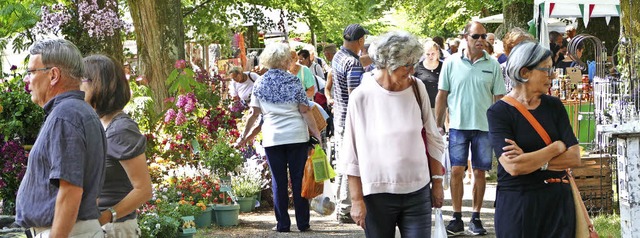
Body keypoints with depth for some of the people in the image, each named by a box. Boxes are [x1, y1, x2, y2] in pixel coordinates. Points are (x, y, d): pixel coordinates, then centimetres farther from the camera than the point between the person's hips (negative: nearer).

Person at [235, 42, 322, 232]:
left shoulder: (260, 83, 4)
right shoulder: (293, 81, -2)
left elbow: (254, 113, 3)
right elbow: (305, 111, -5)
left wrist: (244, 136, 11)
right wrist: (316, 133, -1)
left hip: (272, 138, 1)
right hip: (296, 136, -1)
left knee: (278, 181, 6)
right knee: (298, 179, 4)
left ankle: (283, 224, 6)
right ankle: (302, 223, 6)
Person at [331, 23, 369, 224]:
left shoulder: (338, 57, 9)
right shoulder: (353, 64, -20)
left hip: (339, 117, 10)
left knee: (342, 167, 17)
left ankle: (340, 207, 25)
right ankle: (346, 211, 1)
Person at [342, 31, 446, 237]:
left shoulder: (417, 88, 0)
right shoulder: (361, 96, -8)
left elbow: (433, 140, 10)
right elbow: (352, 155, -4)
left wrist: (437, 182, 10)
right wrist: (356, 199, -4)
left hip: (417, 191, 2)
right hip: (377, 194, -2)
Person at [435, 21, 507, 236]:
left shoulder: (492, 65, 1)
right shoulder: (451, 63, 0)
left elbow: (499, 98, 5)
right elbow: (442, 95, 6)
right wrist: (438, 124, 4)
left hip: (484, 126, 1)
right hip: (458, 125, 0)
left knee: (480, 172, 5)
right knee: (456, 171, -3)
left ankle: (475, 218, 15)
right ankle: (457, 217, 6)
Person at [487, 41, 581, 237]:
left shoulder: (554, 106, 5)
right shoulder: (498, 112, -8)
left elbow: (574, 158, -3)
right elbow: (513, 166, -20)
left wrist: (530, 160, -14)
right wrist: (557, 147, -9)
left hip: (557, 199, 4)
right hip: (515, 204, -4)